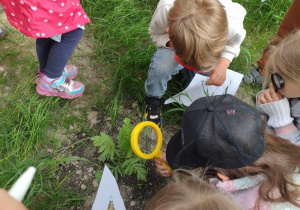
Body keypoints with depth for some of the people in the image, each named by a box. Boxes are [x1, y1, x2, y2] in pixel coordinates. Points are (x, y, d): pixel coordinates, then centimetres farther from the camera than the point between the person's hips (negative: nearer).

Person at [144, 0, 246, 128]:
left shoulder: (234, 24, -39)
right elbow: (155, 33, -17)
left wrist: (223, 64, -29)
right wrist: (171, 43, -38)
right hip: (176, 41, -3)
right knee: (160, 67, -32)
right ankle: (153, 100, 0)